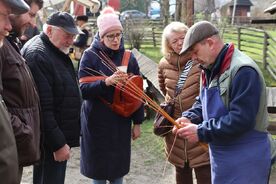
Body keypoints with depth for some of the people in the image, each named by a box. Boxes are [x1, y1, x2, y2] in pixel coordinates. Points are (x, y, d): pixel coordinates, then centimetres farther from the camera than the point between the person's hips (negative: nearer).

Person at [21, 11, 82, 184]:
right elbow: (43, 108, -26)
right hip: (50, 142, -10)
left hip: (60, 135, 10)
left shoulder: (58, 52, 12)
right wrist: (58, 143, -23)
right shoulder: (37, 55, -21)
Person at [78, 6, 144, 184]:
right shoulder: (90, 56, -7)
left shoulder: (128, 57, 1)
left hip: (121, 121, 3)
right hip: (97, 122, -2)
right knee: (99, 168, 6)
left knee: (118, 168, 11)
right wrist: (106, 82, -31)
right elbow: (83, 90, -14)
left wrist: (137, 122, 6)